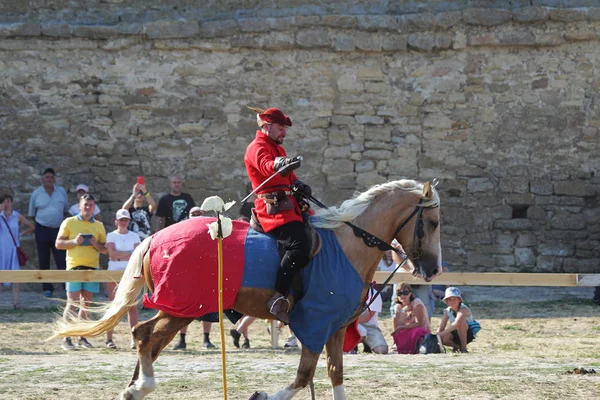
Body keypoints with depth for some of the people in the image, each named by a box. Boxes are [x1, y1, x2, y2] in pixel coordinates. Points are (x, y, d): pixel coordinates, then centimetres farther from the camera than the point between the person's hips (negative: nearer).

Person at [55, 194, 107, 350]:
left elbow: (105, 250, 15)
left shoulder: (99, 226, 13)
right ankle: (66, 339, -6)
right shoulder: (69, 222, 4)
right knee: (72, 303, -8)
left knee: (86, 304, 6)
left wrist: (96, 244, -6)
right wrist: (74, 241, -13)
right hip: (74, 266, -3)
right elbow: (58, 244, 3)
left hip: (92, 267, 4)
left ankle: (82, 338, 12)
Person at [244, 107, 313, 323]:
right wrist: (281, 165, -50)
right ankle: (278, 298, -31)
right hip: (273, 207, -11)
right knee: (299, 245, -27)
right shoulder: (257, 148, -5)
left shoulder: (277, 149, 27)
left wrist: (299, 185, 5)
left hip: (288, 205, 11)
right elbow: (267, 166, -27)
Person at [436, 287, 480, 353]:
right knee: (443, 338, -27)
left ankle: (463, 348, -23)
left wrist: (442, 333, -47)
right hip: (456, 334, 5)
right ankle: (457, 346, 7)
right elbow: (441, 327, -7)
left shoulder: (463, 309, -24)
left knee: (460, 322, -36)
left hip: (468, 334, -5)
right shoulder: (448, 311, -5)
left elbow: (457, 323, -42)